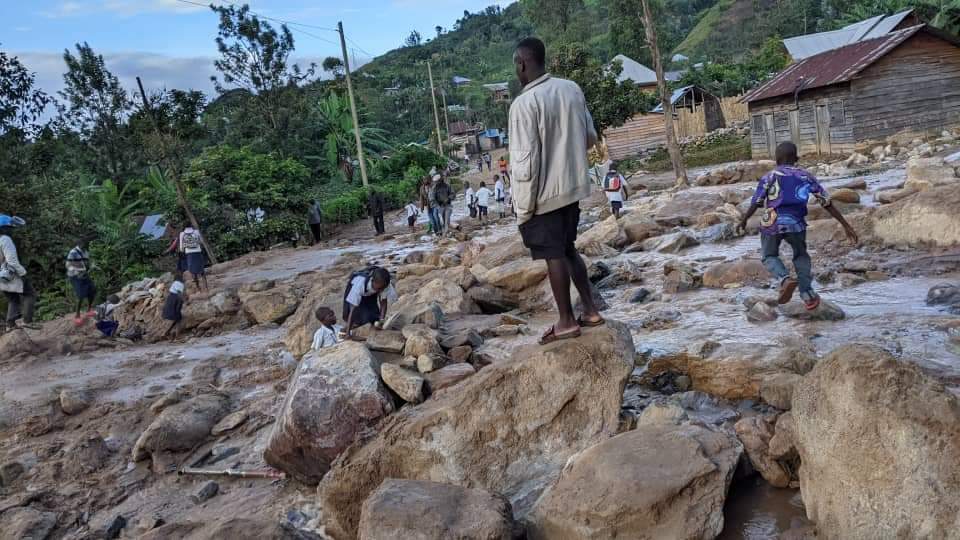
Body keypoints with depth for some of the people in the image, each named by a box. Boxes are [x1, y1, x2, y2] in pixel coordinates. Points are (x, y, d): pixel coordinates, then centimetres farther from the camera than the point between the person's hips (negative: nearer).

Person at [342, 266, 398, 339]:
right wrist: (348, 332, -45)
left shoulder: (385, 285, -36)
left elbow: (383, 302, -24)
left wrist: (381, 320, -36)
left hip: (371, 294, 3)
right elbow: (352, 309, -44)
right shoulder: (360, 284, -45)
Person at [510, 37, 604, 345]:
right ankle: (590, 310, 24)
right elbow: (590, 137, 11)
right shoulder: (572, 89, 2)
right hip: (574, 186, 7)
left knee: (554, 255, 5)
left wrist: (523, 207, -13)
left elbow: (525, 161, -21)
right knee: (568, 249, 20)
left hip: (544, 193, -7)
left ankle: (567, 322, 15)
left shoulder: (524, 104, -20)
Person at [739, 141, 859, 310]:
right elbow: (827, 203, 7)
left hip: (771, 224, -2)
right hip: (796, 224, 2)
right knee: (801, 256, 28)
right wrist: (846, 225, 11)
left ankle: (785, 279, -8)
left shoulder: (769, 177, 0)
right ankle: (807, 294, 17)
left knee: (770, 257, 22)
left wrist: (744, 220, 16)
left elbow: (755, 204, -3)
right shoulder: (806, 177, 8)